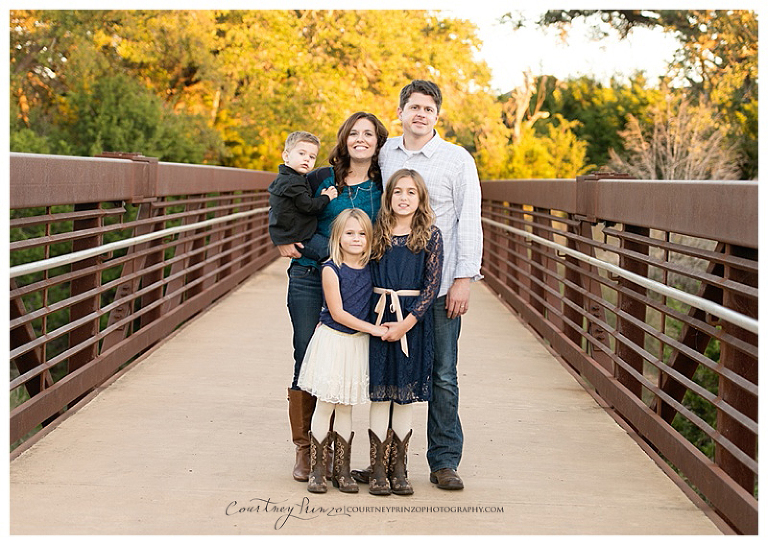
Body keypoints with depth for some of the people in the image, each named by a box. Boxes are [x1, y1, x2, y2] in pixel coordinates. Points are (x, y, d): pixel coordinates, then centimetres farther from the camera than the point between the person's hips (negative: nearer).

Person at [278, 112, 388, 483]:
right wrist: (284, 242, 2)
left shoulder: (382, 188, 6)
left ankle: (328, 448, 16)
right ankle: (304, 450, 11)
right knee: (307, 364, 0)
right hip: (310, 281, -1)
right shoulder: (320, 179, 3)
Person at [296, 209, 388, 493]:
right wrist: (372, 329, -13)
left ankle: (342, 470, 16)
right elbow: (337, 313, -12)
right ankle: (317, 470, 8)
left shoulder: (371, 269, 3)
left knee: (346, 407, 9)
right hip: (332, 341, -4)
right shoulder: (331, 270, -10)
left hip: (357, 343, 4)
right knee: (325, 405, -2)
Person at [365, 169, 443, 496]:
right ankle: (377, 469, 10)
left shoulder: (430, 235, -1)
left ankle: (398, 468, 15)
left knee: (405, 395, 4)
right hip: (378, 317, 1)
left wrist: (406, 323, -12)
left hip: (414, 320, -1)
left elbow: (432, 285, -5)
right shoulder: (378, 233, 5)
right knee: (379, 392, 2)